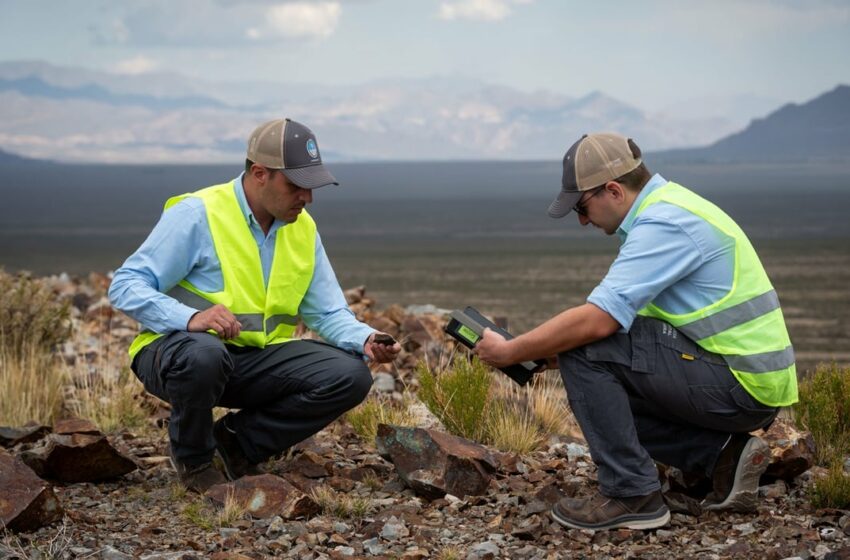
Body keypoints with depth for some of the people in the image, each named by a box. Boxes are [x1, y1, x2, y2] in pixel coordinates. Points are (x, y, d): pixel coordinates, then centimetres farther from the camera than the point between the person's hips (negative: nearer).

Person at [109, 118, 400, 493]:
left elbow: (328, 313, 8)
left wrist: (366, 341, -15)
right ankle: (193, 458, -8)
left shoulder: (303, 229, 4)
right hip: (179, 349, -5)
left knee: (350, 376, -14)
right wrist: (191, 318, -35)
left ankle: (239, 440, 4)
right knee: (203, 354, -41)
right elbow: (125, 286, -17)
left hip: (257, 360, 6)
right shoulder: (197, 214, -14)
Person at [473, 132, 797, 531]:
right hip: (751, 380, 10)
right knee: (605, 393, 17)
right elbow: (615, 316, 18)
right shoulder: (664, 207, 14)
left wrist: (510, 352, -13)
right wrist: (539, 352, 7)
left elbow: (596, 321, -25)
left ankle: (631, 494, -10)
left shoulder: (663, 224, -18)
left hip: (741, 386, -10)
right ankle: (723, 454, 9)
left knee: (585, 349, -16)